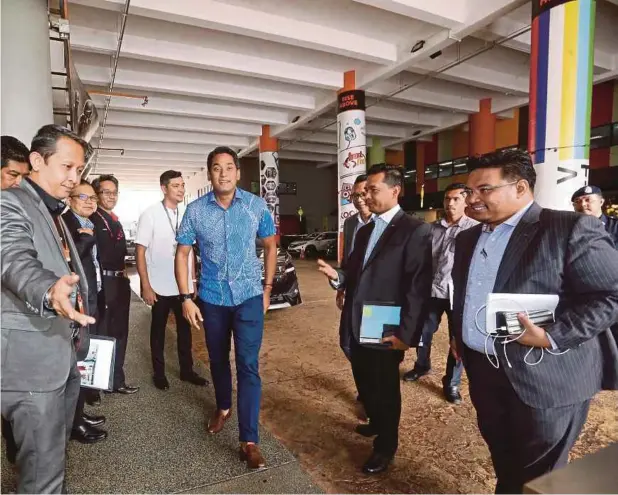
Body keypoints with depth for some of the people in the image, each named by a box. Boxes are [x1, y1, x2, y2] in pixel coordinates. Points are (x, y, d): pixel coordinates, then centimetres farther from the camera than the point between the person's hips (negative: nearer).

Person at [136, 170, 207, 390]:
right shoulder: (150, 215, -10)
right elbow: (140, 251, -11)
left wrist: (193, 280, 9)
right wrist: (146, 286, -14)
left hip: (183, 286, 4)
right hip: (160, 287, -4)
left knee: (184, 328, 14)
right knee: (158, 330, 12)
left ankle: (186, 370, 29)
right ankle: (159, 373, 28)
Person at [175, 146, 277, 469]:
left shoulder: (256, 206, -8)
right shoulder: (195, 210, -8)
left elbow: (270, 246, 5)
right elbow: (182, 253, -1)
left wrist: (267, 288, 4)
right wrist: (185, 298, -7)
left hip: (249, 297, -1)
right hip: (212, 298, 2)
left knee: (248, 365, -5)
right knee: (218, 360, 19)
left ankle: (249, 440, 6)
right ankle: (223, 407, 46)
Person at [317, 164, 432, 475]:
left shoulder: (415, 231, -12)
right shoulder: (364, 231, 13)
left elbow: (419, 287, -16)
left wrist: (406, 333, -18)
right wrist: (337, 276, -7)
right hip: (358, 325, 7)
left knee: (385, 390, 11)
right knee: (364, 382, 23)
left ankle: (385, 446, 34)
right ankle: (375, 423, 50)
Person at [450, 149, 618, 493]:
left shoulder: (571, 229, -14)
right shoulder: (468, 238, 10)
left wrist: (553, 337, -24)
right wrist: (458, 335, 12)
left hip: (544, 376, -6)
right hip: (483, 370, 7)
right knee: (504, 463, 24)